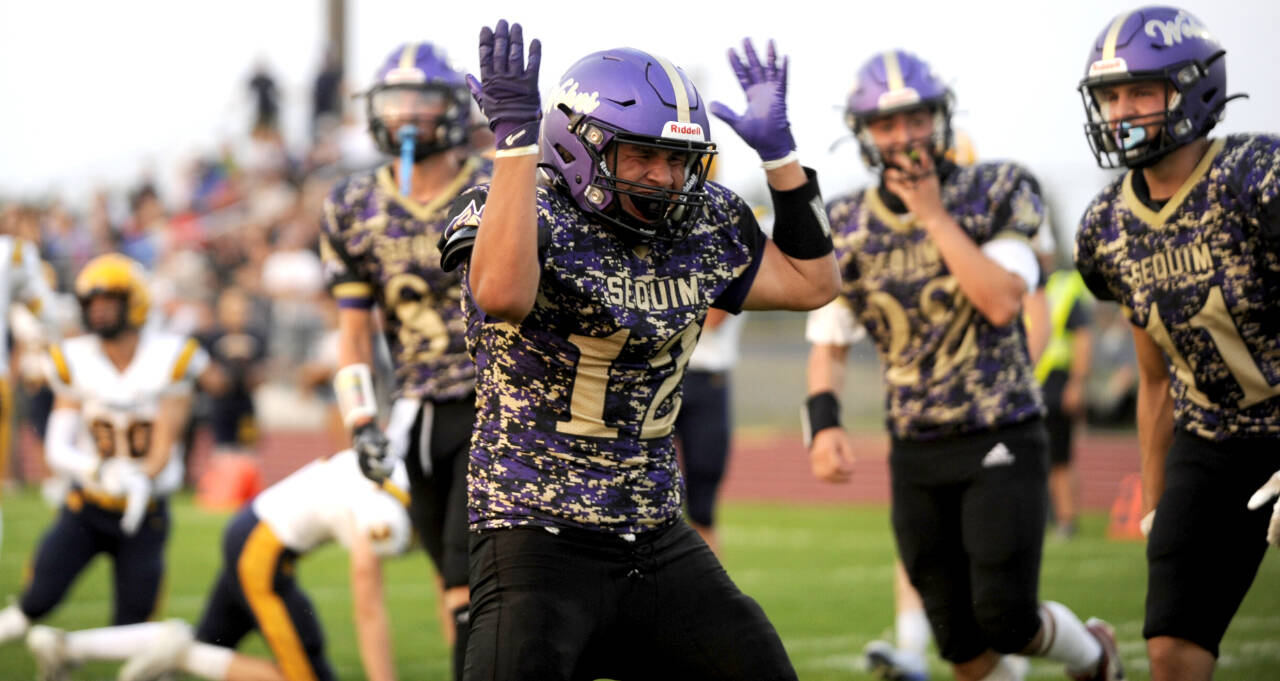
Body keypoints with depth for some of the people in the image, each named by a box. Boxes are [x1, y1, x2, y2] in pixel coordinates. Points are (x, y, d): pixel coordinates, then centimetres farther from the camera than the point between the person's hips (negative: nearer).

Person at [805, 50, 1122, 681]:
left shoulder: (995, 196, -6)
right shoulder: (847, 228, 2)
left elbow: (1001, 301, -20)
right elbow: (829, 344, 8)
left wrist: (933, 214, -19)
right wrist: (824, 423, -9)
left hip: (1001, 440, -3)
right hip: (916, 453, 4)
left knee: (1006, 617, -10)